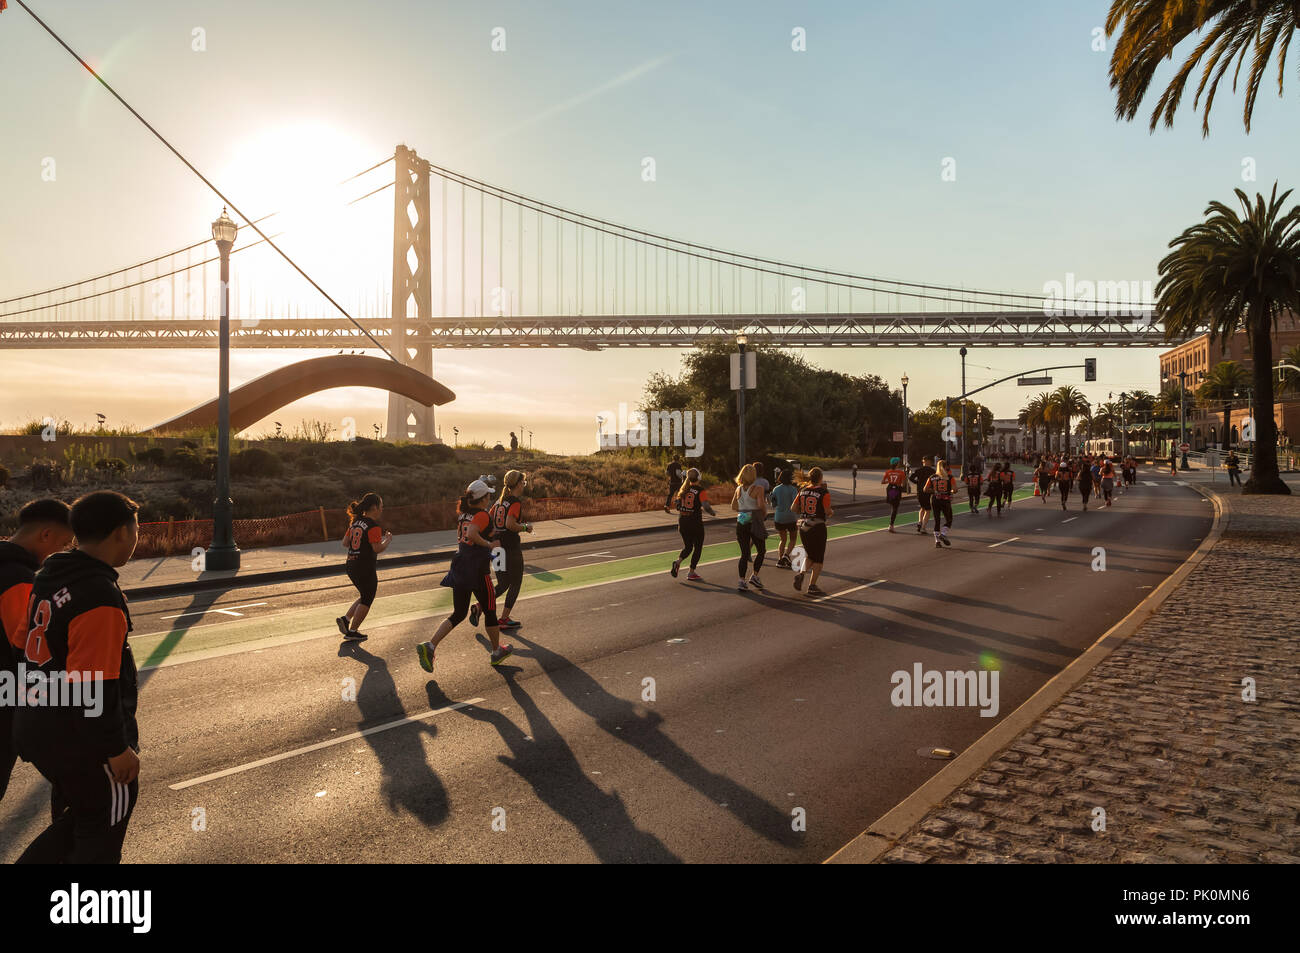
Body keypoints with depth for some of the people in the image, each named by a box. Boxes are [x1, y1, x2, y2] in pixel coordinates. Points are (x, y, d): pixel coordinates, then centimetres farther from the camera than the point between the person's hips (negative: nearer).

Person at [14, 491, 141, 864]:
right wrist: (117, 748, -17)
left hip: (37, 729, 9)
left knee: (75, 816, 27)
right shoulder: (100, 598, -26)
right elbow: (93, 687, -27)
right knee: (102, 833, 11)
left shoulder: (47, 578, 5)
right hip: (83, 740, -9)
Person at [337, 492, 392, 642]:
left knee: (365, 596, 24)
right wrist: (388, 540, -4)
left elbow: (345, 543, 13)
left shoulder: (355, 522, 9)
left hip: (351, 566, 8)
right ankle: (352, 631, 12)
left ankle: (345, 619, 12)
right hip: (366, 568, -8)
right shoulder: (374, 526, -16)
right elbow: (377, 549, -20)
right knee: (366, 601, 8)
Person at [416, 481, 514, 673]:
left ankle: (429, 646, -5)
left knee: (458, 614, 11)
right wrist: (489, 544, -16)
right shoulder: (482, 515, -12)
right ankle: (497, 652, 26)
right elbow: (471, 534, -28)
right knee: (490, 611, 12)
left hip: (459, 566, 7)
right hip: (477, 570, -7)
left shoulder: (462, 513, 11)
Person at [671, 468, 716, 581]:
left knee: (688, 547, 18)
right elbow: (706, 506, -20)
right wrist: (712, 513, -1)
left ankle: (678, 561, -8)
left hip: (682, 522, 5)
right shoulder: (700, 490, -12)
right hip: (696, 523, -5)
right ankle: (691, 572, 12)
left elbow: (677, 505, 7)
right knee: (698, 547, 12)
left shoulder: (682, 489, 3)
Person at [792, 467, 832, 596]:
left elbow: (794, 509, 6)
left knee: (810, 555, 21)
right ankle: (812, 587, 7)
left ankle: (801, 573, -4)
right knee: (818, 559, 8)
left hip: (803, 526, 5)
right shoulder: (824, 492, -11)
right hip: (818, 527, -5)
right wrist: (832, 512, 11)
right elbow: (828, 512, -11)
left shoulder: (803, 490, 3)